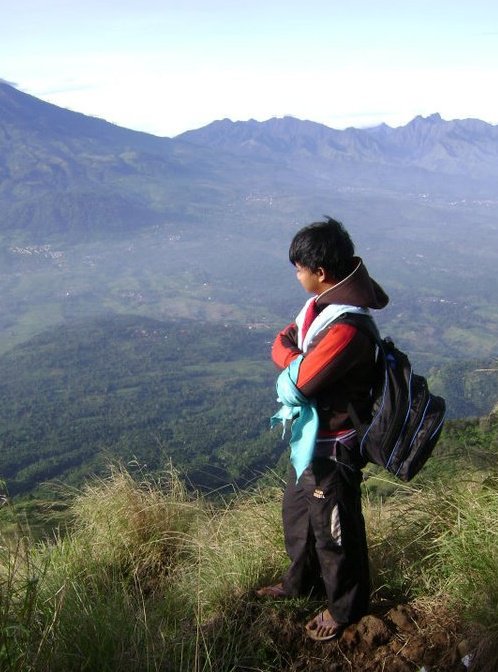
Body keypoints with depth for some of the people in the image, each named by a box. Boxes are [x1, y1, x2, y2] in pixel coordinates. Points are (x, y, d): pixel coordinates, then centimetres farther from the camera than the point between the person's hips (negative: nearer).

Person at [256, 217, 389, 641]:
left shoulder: (346, 327, -31)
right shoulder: (325, 301, 0)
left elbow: (299, 381, -26)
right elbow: (282, 343, 6)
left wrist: (292, 358, -8)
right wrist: (298, 357, -13)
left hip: (332, 445, -9)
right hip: (310, 435, 9)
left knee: (334, 528, 11)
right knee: (297, 512, 26)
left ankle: (346, 606, 36)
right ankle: (303, 582, 50)